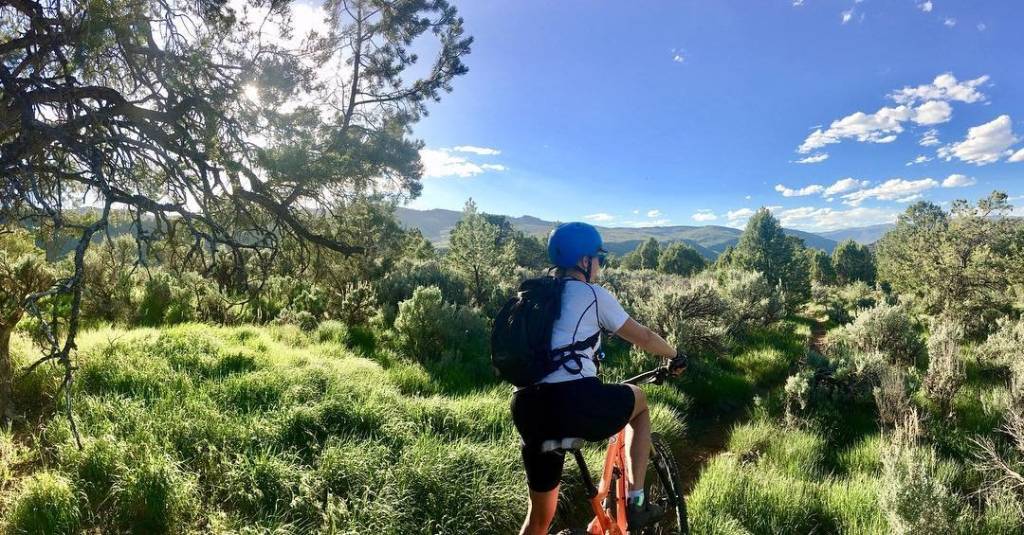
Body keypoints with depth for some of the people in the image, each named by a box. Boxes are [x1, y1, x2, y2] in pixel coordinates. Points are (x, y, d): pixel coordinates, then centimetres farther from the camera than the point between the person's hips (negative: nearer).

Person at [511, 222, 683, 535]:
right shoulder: (594, 295, 5)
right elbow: (643, 338, 13)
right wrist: (674, 356, 33)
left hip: (527, 409, 6)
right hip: (575, 401, -6)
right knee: (638, 400, 27)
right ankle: (635, 503, 24)